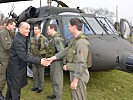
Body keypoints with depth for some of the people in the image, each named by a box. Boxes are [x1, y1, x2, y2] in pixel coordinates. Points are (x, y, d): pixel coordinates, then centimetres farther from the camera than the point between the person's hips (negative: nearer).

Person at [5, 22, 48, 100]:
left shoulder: (24, 38, 7)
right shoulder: (18, 41, -26)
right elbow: (24, 57, -31)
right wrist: (39, 61, -33)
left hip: (20, 67, 9)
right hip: (15, 69, -9)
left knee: (12, 86, 23)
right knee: (16, 88, 1)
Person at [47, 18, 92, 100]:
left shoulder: (82, 42, -23)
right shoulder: (75, 40, 10)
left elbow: (81, 64, -26)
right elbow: (65, 51, 19)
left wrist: (75, 80, -24)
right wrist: (52, 58, 22)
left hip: (79, 76, -10)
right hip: (75, 73, 10)